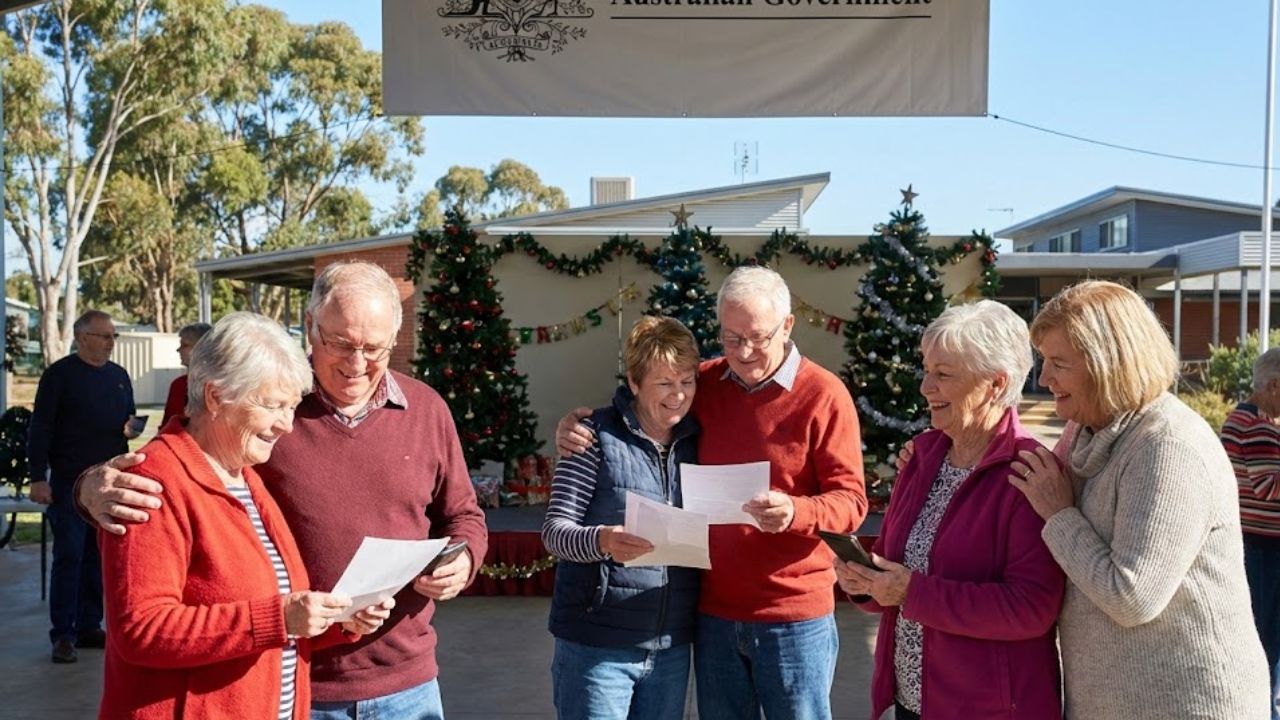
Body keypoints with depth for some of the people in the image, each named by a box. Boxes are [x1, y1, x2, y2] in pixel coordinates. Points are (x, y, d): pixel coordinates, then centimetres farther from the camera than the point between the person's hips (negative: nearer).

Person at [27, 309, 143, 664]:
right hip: (70, 482, -5)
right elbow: (40, 428, -7)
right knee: (69, 557, -3)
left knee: (100, 556, 10)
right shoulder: (60, 375, -5)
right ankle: (63, 634, 4)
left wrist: (130, 429, -2)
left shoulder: (119, 376, 13)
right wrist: (38, 477, -13)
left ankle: (90, 626, 19)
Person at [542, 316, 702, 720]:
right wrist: (602, 541, -31)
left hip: (671, 647, 5)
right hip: (596, 644, -5)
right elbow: (554, 531, -12)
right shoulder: (598, 437, -8)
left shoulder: (697, 441, 6)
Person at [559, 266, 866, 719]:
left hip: (794, 618, -4)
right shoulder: (703, 383, 2)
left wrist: (795, 512, -32)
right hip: (714, 613, 4)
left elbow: (850, 501, -10)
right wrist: (579, 429, -7)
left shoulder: (823, 395, -10)